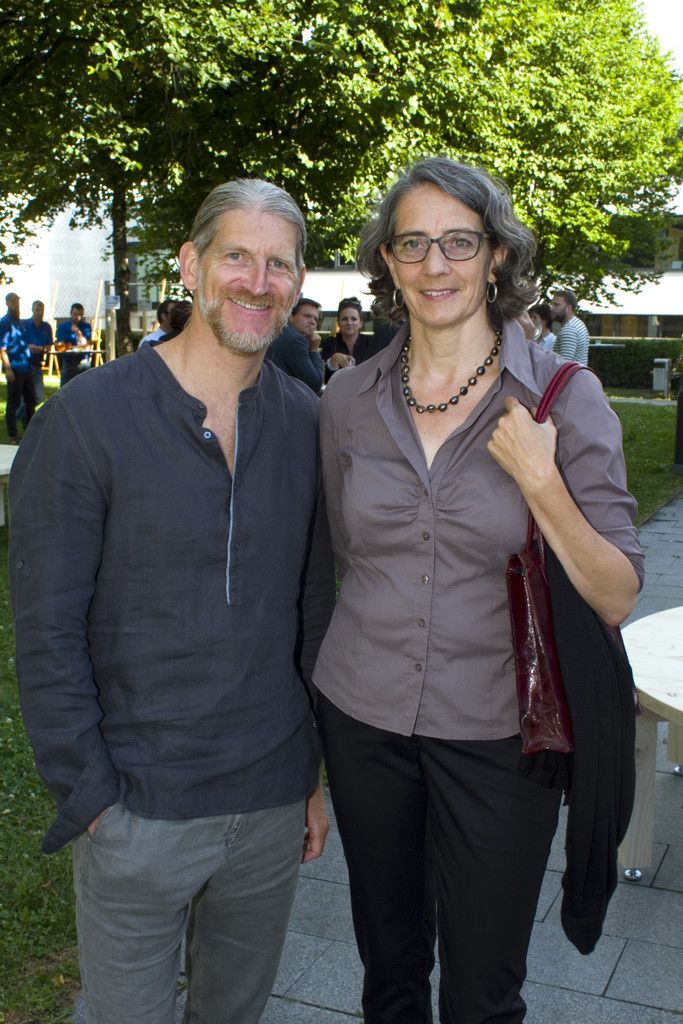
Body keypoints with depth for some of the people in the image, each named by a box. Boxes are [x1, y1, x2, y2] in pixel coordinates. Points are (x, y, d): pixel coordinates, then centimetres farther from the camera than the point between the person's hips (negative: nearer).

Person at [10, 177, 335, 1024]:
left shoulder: (306, 423, 0)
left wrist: (317, 772, 9)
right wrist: (92, 795, -11)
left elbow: (317, 606, 8)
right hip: (137, 808, -3)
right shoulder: (87, 417, -12)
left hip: (273, 801, 4)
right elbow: (47, 631, -10)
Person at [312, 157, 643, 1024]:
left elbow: (617, 599, -11)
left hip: (498, 732, -2)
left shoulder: (565, 399, -10)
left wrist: (539, 481, -23)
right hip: (361, 715, 3)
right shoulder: (350, 400, -2)